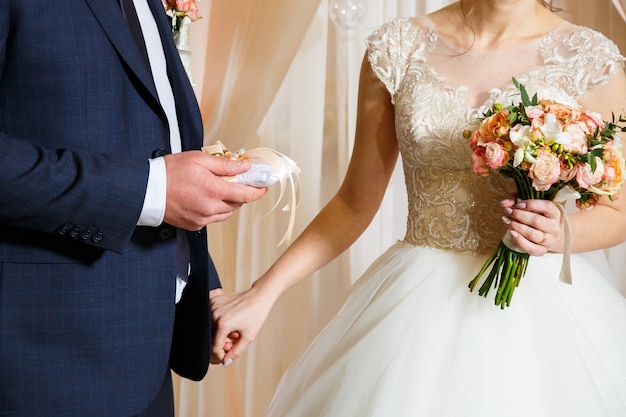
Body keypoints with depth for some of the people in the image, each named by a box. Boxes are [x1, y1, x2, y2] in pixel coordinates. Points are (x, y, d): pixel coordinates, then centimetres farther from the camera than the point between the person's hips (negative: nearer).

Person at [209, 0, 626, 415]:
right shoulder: (397, 48, -2)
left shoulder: (592, 57, -5)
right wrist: (261, 295, -3)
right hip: (421, 302, 1)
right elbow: (356, 203, 3)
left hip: (537, 302, 0)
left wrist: (561, 234, -17)